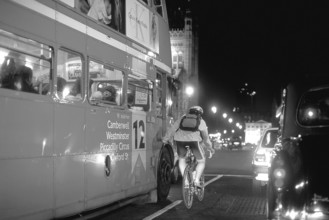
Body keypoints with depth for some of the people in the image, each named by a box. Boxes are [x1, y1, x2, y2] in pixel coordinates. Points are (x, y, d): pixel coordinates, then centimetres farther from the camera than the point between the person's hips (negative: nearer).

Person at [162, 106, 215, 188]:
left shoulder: (182, 118, 23)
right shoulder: (201, 122, 19)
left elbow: (173, 128, 16)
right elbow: (205, 137, 18)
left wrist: (165, 139, 20)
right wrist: (210, 148, 29)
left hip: (179, 140, 2)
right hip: (194, 140, -2)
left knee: (181, 159, 26)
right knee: (201, 161, 14)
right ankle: (196, 180, 1)